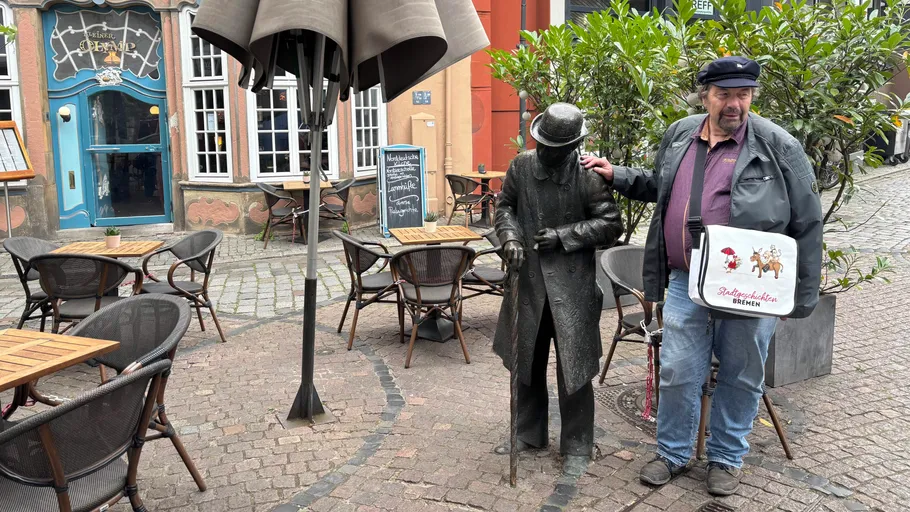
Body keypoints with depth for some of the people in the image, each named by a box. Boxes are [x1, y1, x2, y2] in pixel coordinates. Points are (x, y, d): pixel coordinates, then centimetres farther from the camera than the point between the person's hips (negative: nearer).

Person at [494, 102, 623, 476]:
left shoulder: (589, 176, -12)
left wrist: (563, 235, -16)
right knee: (526, 362, 16)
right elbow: (505, 206, 11)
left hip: (572, 286, -4)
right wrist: (510, 236, -9)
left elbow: (611, 225, -9)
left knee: (573, 368, 3)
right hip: (528, 281, 5)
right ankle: (529, 433, 36)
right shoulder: (521, 166, 0)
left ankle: (577, 446, 20)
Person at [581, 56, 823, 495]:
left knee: (740, 378, 13)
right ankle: (672, 454, 30)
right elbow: (658, 186, 25)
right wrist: (616, 175, 13)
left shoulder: (778, 146, -7)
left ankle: (727, 458, 34)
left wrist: (803, 294, -5)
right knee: (678, 374, 9)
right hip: (685, 283, 3)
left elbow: (807, 224, -5)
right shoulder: (679, 135, 6)